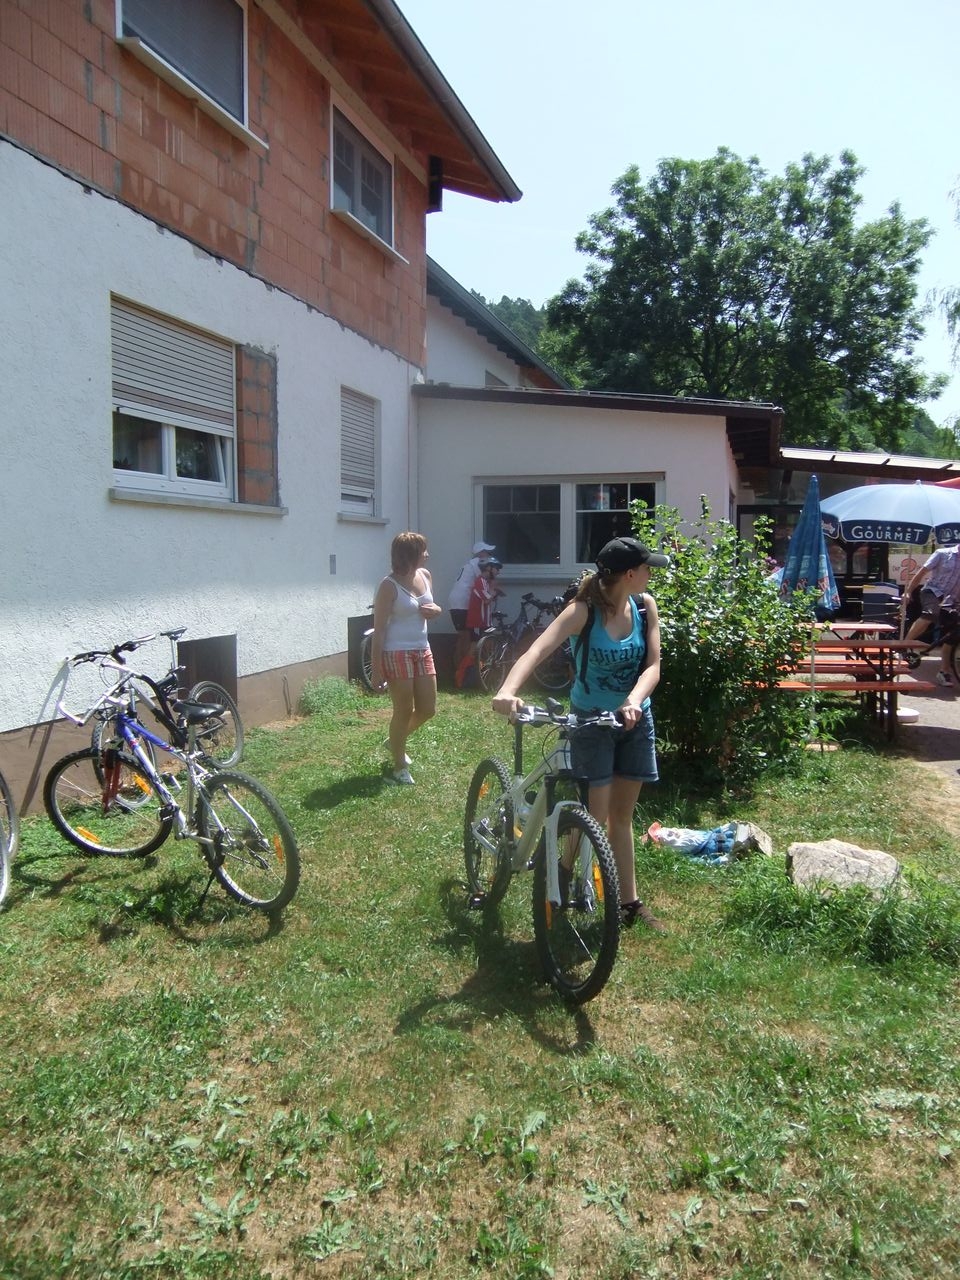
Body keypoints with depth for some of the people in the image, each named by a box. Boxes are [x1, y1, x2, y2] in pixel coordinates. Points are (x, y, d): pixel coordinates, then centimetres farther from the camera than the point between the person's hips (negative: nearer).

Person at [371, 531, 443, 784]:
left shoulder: (425, 576, 5)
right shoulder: (389, 586, -15)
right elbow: (379, 630, -14)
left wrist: (437, 610, -4)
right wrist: (376, 670, -16)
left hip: (422, 651, 7)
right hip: (397, 655, -7)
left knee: (428, 709, 13)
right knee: (404, 711, 2)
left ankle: (395, 741, 39)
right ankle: (399, 768, 18)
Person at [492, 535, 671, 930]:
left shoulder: (645, 606, -7)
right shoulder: (584, 611, -21)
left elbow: (653, 664, -13)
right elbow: (538, 650, -35)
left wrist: (634, 701, -34)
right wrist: (508, 690, -53)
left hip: (635, 719, 5)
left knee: (622, 815, 15)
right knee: (595, 817, -7)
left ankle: (629, 902, 27)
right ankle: (564, 873, 23)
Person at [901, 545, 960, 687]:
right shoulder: (942, 553, -2)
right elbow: (922, 572, -4)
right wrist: (908, 592, -9)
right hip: (933, 591, -4)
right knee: (930, 614, -36)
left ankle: (944, 672, 12)